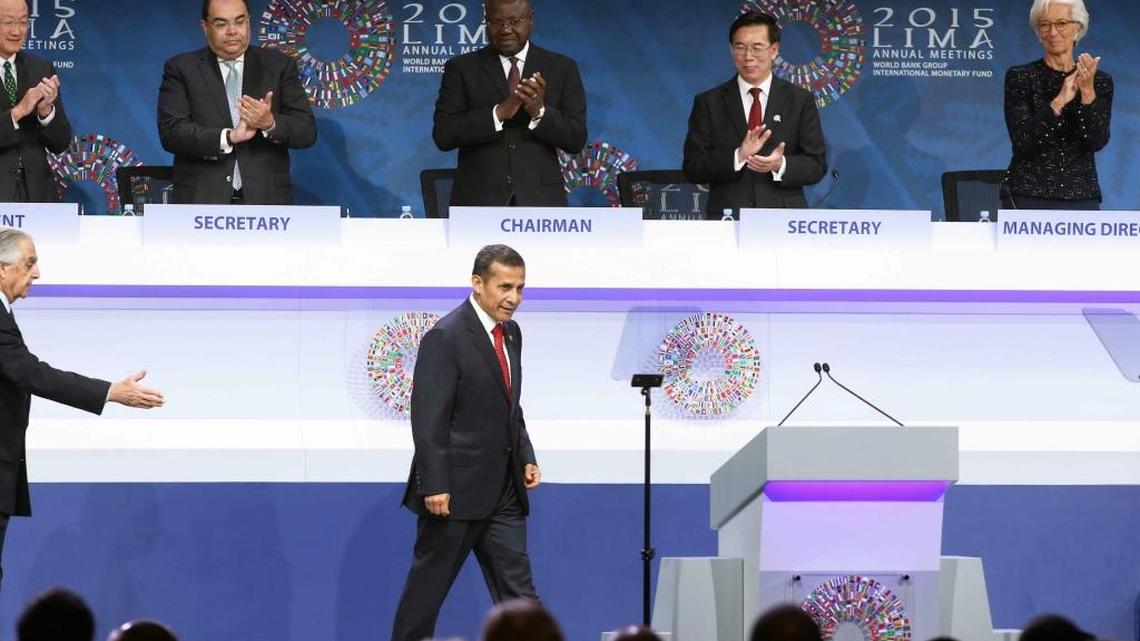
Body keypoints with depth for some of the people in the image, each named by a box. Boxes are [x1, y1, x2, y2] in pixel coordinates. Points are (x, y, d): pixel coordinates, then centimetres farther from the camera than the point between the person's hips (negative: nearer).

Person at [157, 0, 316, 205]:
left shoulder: (279, 65, 11)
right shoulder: (181, 69, 7)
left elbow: (307, 131, 5)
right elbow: (170, 132, -5)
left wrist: (270, 123, -16)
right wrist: (229, 137, -17)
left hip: (266, 201, 1)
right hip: (203, 202, -1)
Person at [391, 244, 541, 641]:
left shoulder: (511, 333, 12)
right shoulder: (445, 338, -14)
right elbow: (428, 419, -18)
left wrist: (526, 458, 8)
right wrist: (434, 486, -22)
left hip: (503, 493, 7)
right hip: (455, 491, -7)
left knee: (517, 592, 3)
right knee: (427, 588, 5)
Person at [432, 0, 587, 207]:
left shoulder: (562, 68, 9)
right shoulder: (462, 68, 6)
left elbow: (577, 139, 3)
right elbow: (443, 135, -3)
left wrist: (540, 112, -16)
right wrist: (499, 113, -16)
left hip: (540, 203, 1)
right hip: (478, 204, -1)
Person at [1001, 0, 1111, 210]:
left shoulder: (1100, 81, 6)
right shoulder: (1020, 77, -1)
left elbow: (1097, 141, -9)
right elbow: (1021, 141, -13)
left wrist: (1087, 92, -23)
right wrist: (1058, 102, -24)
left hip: (1081, 200, 3)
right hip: (1027, 198, -3)